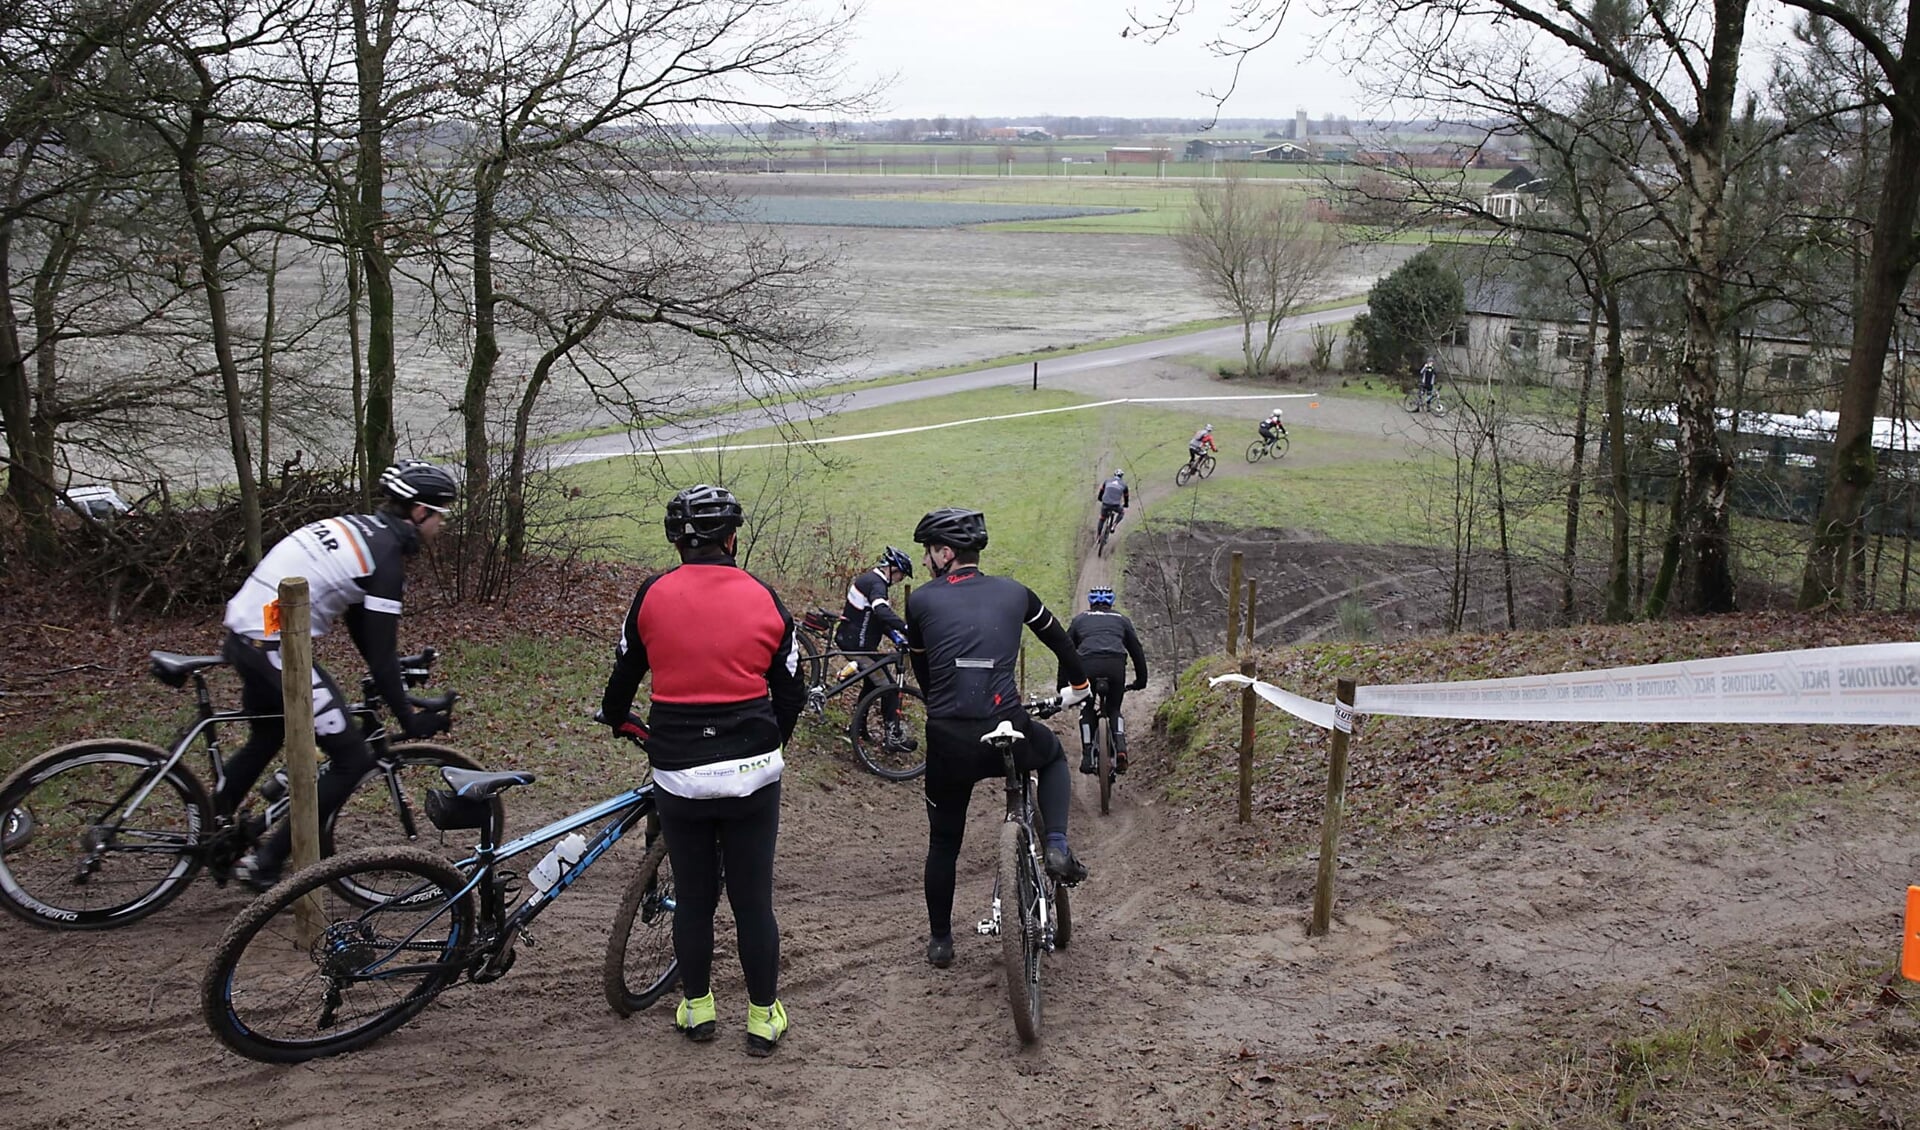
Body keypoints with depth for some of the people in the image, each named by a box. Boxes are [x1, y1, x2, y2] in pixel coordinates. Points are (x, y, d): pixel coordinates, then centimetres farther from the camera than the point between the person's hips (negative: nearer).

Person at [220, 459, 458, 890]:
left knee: (267, 737, 33)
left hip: (244, 633, 10)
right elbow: (381, 648, -14)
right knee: (353, 758, -3)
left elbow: (360, 624, 22)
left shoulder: (357, 528, 16)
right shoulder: (386, 553, -13)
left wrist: (397, 690, 26)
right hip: (275, 647, -10)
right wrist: (408, 718, -5)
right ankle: (265, 865, 2)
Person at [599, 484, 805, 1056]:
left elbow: (625, 672, 11)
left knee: (693, 897, 15)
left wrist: (619, 719, 32)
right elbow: (791, 691, 6)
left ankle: (696, 1008, 29)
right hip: (752, 773, 0)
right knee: (753, 900, 9)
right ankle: (764, 1017, 19)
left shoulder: (653, 595, -2)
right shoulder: (764, 598, -1)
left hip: (678, 774, 0)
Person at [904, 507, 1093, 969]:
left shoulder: (922, 600, 9)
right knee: (1053, 755, 35)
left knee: (943, 841, 22)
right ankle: (1057, 847, 16)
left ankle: (940, 940, 32)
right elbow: (1061, 641, 26)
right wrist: (1076, 687, 45)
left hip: (948, 741, 0)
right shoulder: (1013, 591, 13)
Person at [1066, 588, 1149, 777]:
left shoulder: (1079, 620, 30)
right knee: (1114, 709, 22)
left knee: (1086, 709, 22)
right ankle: (1120, 747, -3)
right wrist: (1140, 681, 41)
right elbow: (1137, 651, 32)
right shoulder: (1121, 620, 31)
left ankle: (1087, 756, 9)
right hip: (1116, 664, 1)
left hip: (1087, 664, -1)